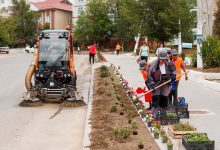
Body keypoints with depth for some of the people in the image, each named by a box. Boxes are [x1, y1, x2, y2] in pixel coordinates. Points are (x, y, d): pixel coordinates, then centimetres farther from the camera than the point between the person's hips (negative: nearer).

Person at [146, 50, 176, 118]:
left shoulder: (169, 64, -5)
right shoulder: (153, 65, -18)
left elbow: (173, 69, 17)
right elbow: (149, 75, -13)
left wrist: (173, 74, -1)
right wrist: (152, 84, -20)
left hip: (165, 83, 4)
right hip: (156, 83, -4)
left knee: (164, 97, 8)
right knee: (156, 98, -9)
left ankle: (162, 112, 24)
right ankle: (154, 115, -4)